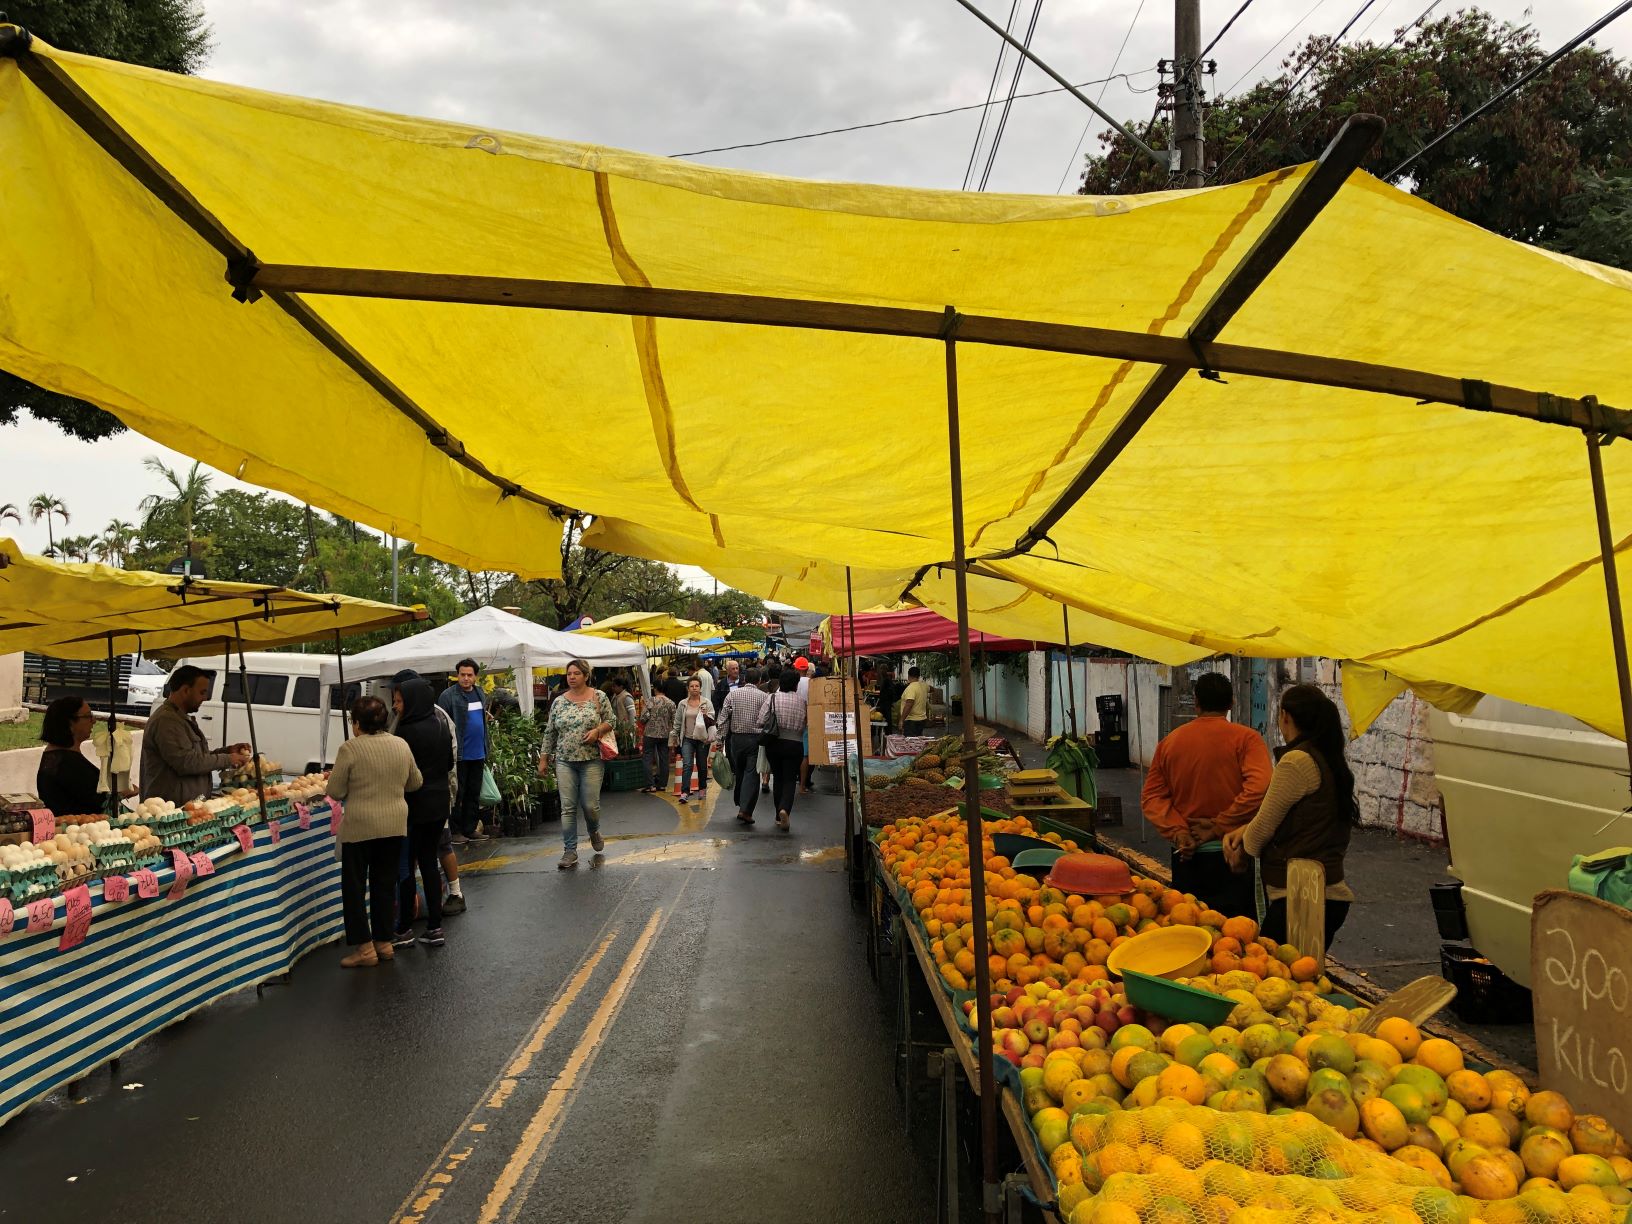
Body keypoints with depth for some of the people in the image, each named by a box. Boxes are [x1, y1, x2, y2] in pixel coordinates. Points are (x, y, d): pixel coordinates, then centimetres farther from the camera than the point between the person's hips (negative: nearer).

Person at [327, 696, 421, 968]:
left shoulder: (350, 749, -13)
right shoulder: (401, 745, 1)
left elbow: (335, 792, -8)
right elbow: (416, 782, 12)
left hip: (360, 827, -5)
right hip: (395, 825, 5)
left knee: (355, 887, 9)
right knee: (386, 884, 16)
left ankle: (365, 948, 10)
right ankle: (384, 942, 23)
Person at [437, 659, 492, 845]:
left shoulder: (480, 693, 11)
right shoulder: (448, 695, -10)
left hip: (478, 753, 7)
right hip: (459, 754, -7)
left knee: (474, 794, 12)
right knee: (457, 794, 1)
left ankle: (470, 829, 20)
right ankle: (455, 831, 9)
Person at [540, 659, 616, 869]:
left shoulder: (599, 697, 1)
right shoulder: (559, 702, 6)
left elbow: (610, 721, 6)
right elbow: (550, 732, 10)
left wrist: (597, 730, -14)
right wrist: (544, 758, 9)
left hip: (591, 760, -2)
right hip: (565, 761, 2)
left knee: (590, 805, -1)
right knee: (568, 808, -1)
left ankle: (594, 831, 32)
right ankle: (570, 851, 5)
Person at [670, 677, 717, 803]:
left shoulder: (707, 703, 0)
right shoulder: (682, 704, 7)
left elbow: (711, 721, -2)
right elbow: (677, 723, 13)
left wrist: (705, 715, -21)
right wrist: (673, 738, 13)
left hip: (702, 739, -1)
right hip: (687, 739, 1)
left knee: (702, 766, 9)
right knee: (687, 764, -12)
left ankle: (702, 789, 26)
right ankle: (684, 792, -15)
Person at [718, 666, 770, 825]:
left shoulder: (733, 694, 4)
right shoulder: (764, 697, -4)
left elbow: (723, 718, 1)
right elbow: (765, 721, -10)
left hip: (736, 737, 3)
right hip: (755, 738, -3)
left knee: (739, 772, 17)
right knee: (751, 774, -3)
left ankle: (741, 805, 28)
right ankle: (745, 810, -11)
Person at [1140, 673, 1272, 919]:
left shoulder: (1169, 742, 6)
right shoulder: (1246, 738, -6)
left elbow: (1151, 796, 1)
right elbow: (1258, 789, -20)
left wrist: (1178, 832, -7)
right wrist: (1218, 827, -14)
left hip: (1185, 855, 4)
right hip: (1230, 854, -3)